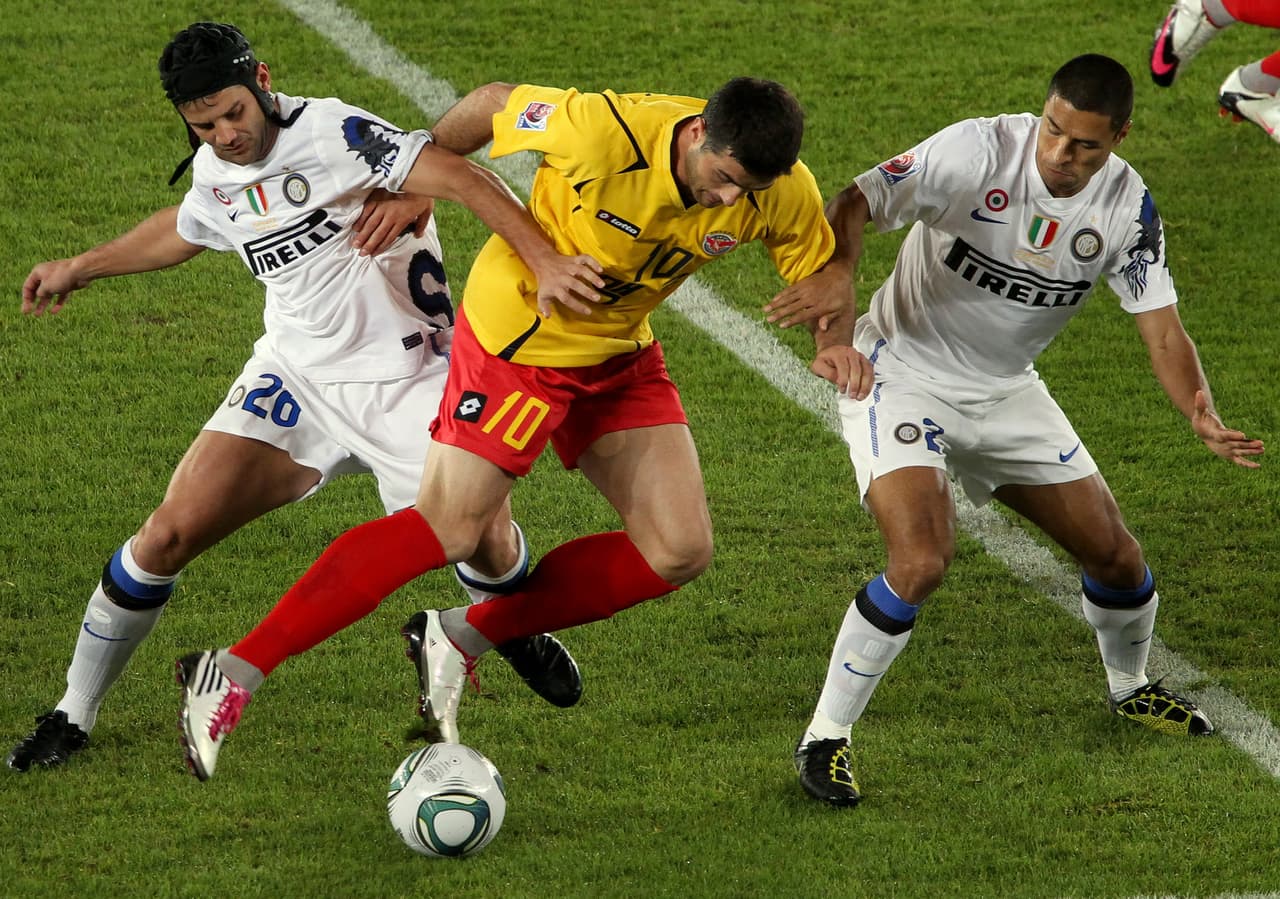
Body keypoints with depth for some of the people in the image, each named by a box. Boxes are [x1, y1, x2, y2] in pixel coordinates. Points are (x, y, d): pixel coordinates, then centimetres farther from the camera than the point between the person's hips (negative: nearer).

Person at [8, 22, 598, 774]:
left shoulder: (329, 133, -19)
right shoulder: (215, 172, 2)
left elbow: (458, 176, -28)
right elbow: (184, 231, 27)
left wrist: (547, 261, -39)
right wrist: (82, 268, 37)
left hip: (404, 382, -4)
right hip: (297, 375, 4)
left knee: (489, 545, -12)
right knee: (169, 535, -10)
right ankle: (73, 718, 5)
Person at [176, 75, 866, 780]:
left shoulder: (782, 194, -16)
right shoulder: (603, 132, -31)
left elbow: (822, 267, 3)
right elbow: (495, 102, -13)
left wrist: (834, 339, -19)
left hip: (622, 353, 7)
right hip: (521, 339, -7)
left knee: (680, 552, -2)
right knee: (447, 532, -15)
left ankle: (459, 641, 9)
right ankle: (235, 673, -12)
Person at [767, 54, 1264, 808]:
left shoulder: (1127, 207, -10)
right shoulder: (978, 152, -25)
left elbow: (1162, 328, -7)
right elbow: (857, 203, -27)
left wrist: (1203, 418, -26)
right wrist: (838, 279, -48)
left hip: (1007, 392, 5)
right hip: (904, 376, -5)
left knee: (1115, 554, 10)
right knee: (921, 562, -26)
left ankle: (1130, 686, 43)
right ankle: (824, 739, -12)